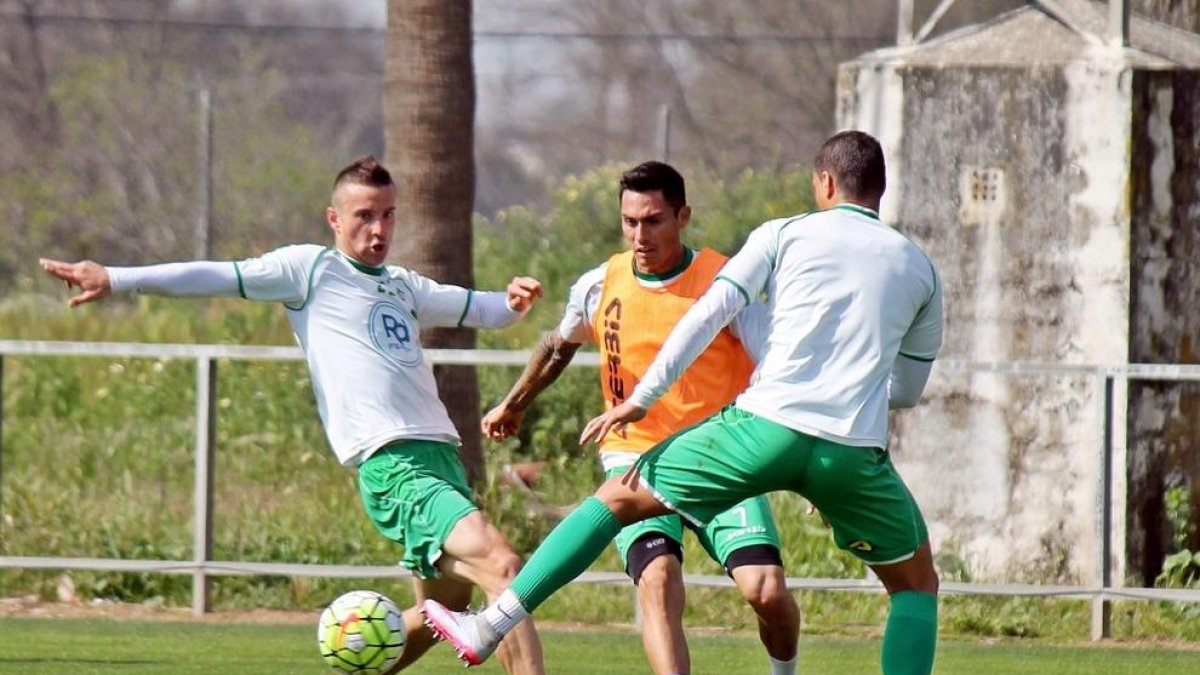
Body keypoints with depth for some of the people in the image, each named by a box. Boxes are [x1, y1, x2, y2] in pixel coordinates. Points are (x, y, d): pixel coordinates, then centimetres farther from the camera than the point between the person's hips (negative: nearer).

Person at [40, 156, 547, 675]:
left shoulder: (404, 287, 24)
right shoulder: (311, 269, 4)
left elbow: (479, 310, 33)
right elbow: (218, 277, -2)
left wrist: (512, 302, 8)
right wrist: (116, 280, -11)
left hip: (441, 455, 8)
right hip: (393, 463, -8)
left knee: (444, 603, 14)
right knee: (502, 566, -22)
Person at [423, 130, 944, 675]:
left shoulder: (784, 235, 12)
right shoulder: (919, 268, 18)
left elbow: (707, 316, 1)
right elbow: (909, 388, 27)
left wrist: (641, 398, 1)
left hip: (768, 425, -1)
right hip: (857, 450, 1)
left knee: (619, 498, 13)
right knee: (916, 582, 21)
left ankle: (490, 627, 9)